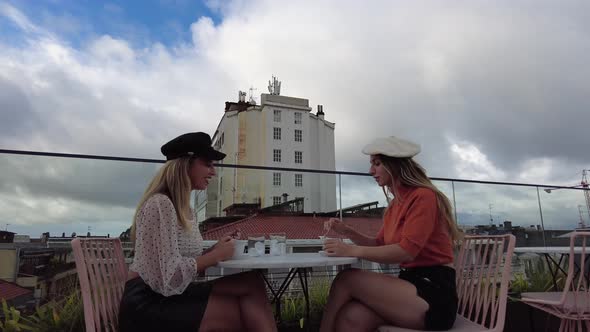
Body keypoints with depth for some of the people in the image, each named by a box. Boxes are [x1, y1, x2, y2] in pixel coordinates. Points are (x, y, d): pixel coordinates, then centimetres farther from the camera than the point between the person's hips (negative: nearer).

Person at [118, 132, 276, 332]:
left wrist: (214, 252, -7)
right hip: (149, 303, -8)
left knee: (252, 284, -12)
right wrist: (215, 256, -13)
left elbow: (184, 262, 7)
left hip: (171, 295, 8)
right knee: (248, 311, -16)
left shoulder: (184, 207, 12)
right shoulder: (160, 204, -17)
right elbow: (168, 276, -22)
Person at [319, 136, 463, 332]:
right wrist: (346, 231, 3)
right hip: (412, 284, 7)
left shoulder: (423, 197, -11)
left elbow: (406, 251, -20)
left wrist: (352, 250, -20)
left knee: (346, 280, -18)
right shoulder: (394, 205, 14)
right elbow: (379, 245, 18)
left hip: (434, 292, -6)